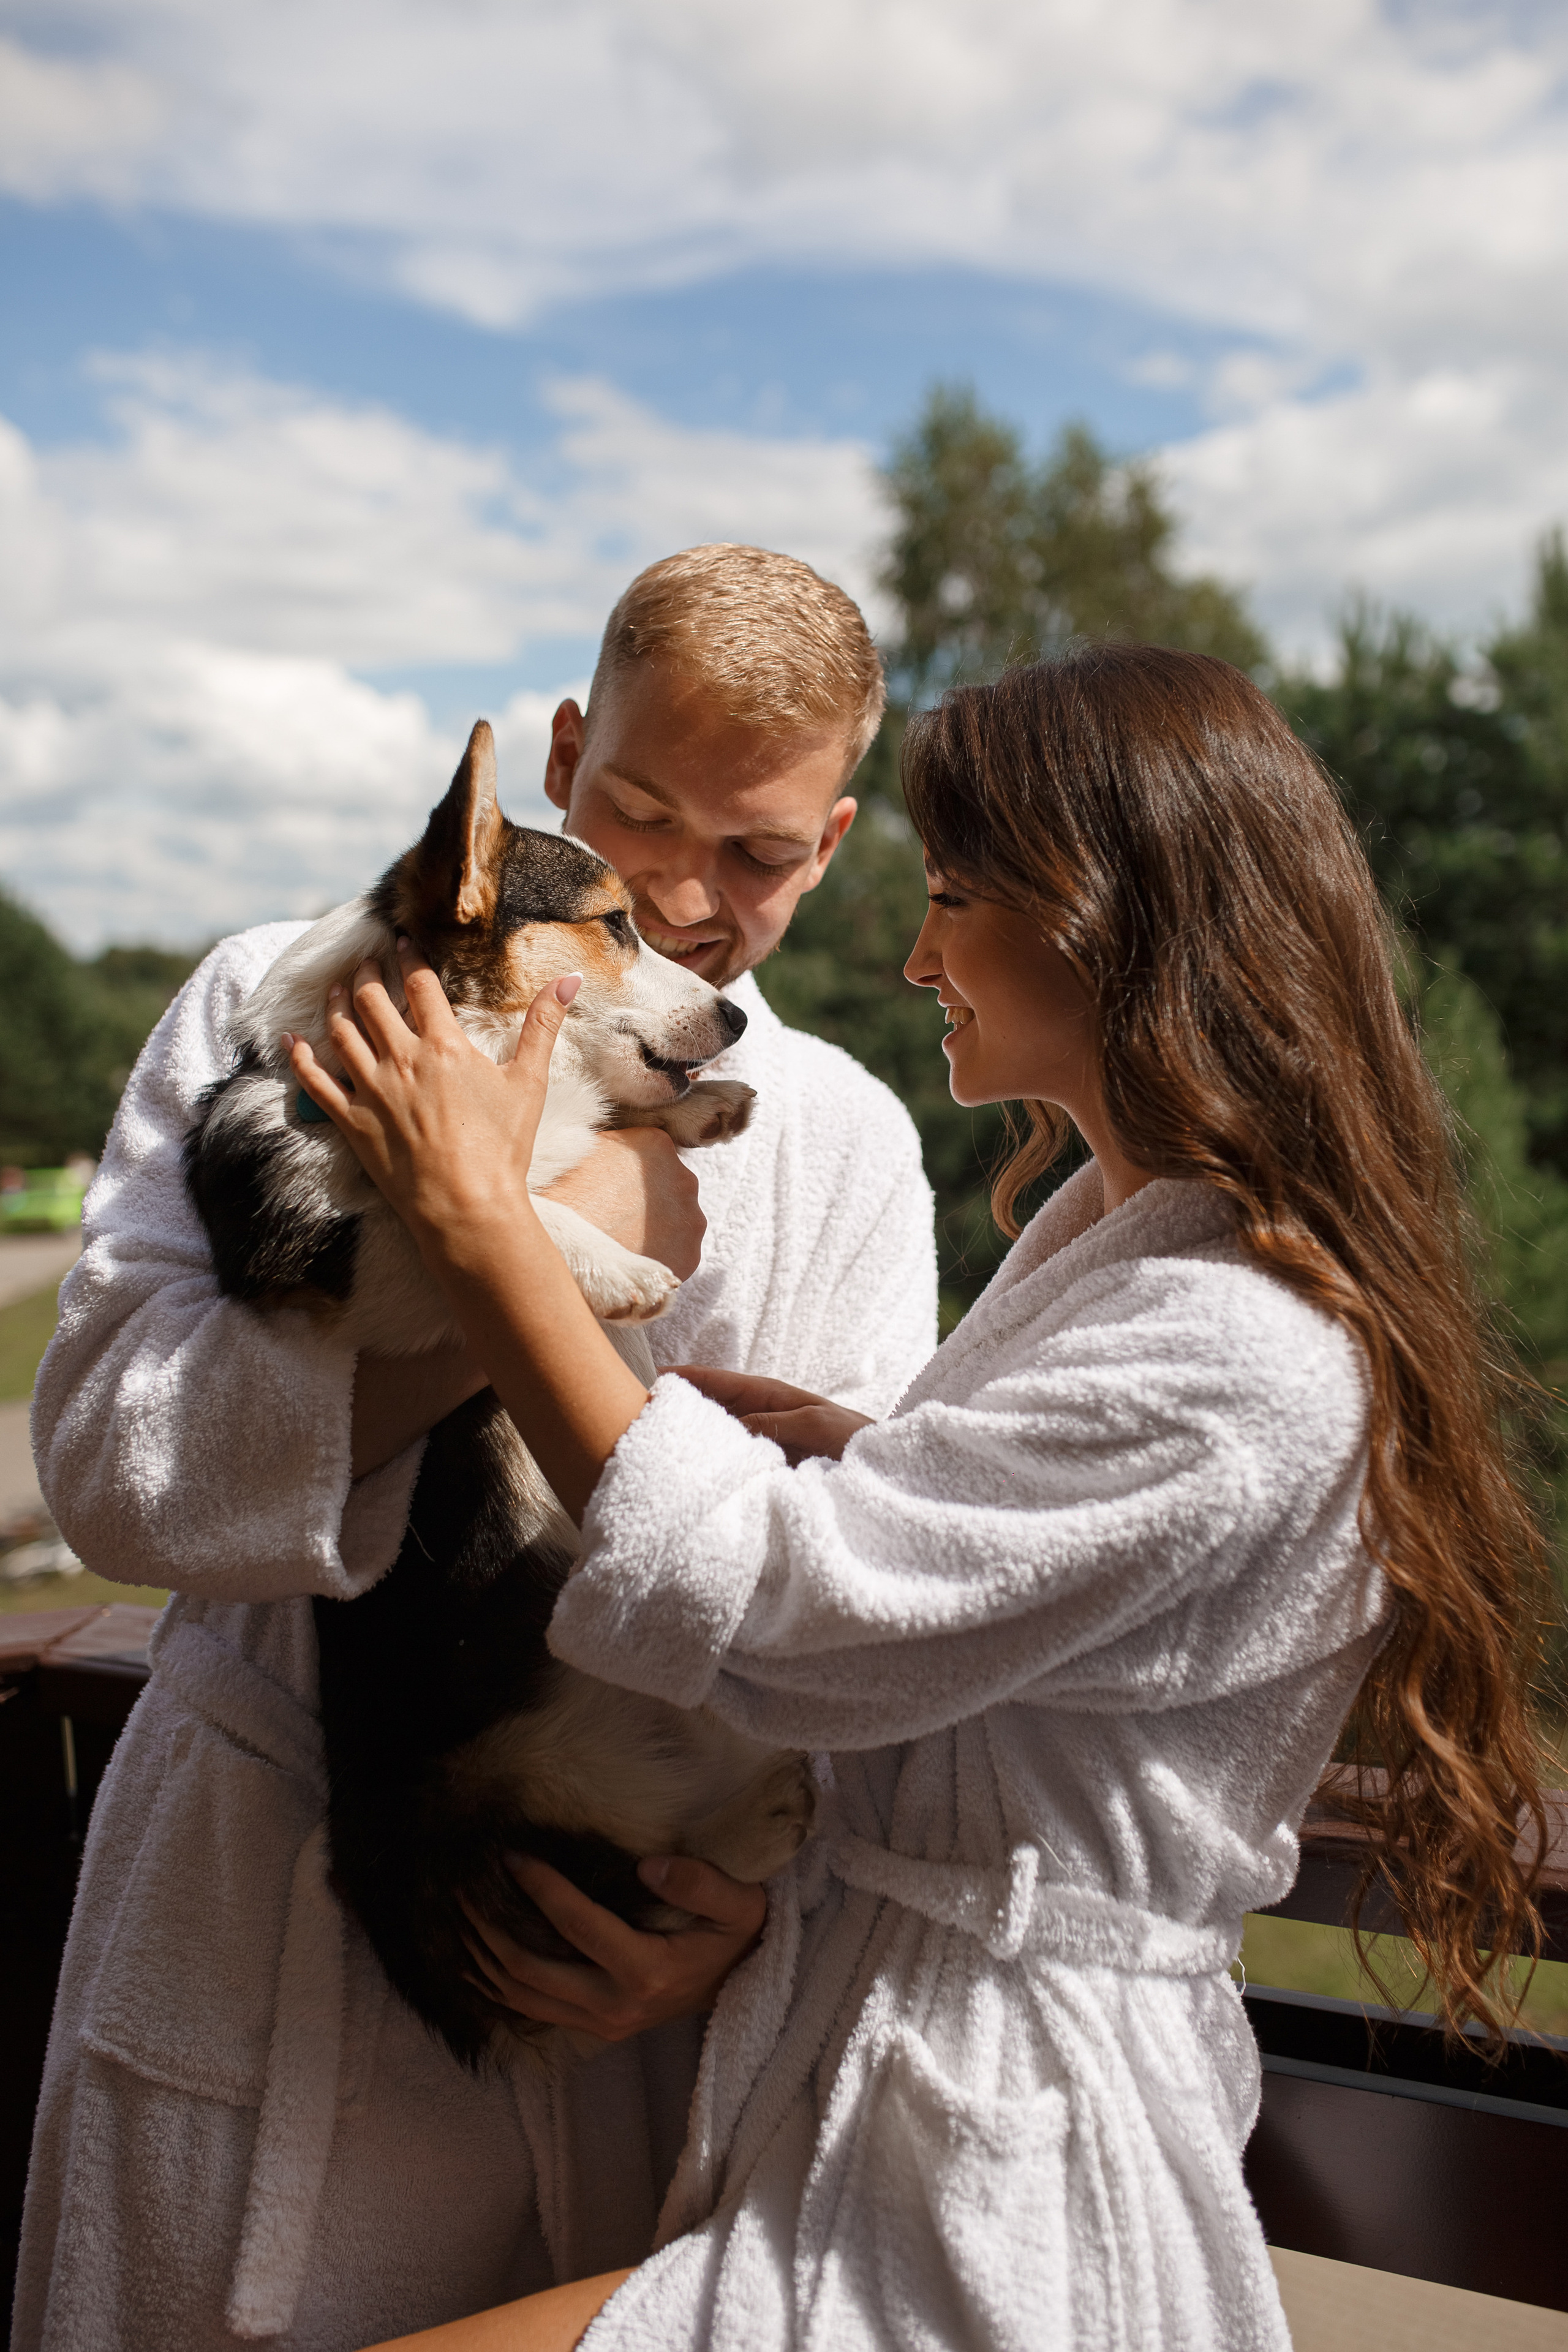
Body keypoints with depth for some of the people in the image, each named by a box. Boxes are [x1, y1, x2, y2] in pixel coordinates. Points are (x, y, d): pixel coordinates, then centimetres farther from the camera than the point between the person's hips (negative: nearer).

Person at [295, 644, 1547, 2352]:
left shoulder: (1236, 1358, -24)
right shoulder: (1113, 1224, 8)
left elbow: (759, 1608, -26)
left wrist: (477, 1215, -20)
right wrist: (848, 1450, -1)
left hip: (994, 2157, -9)